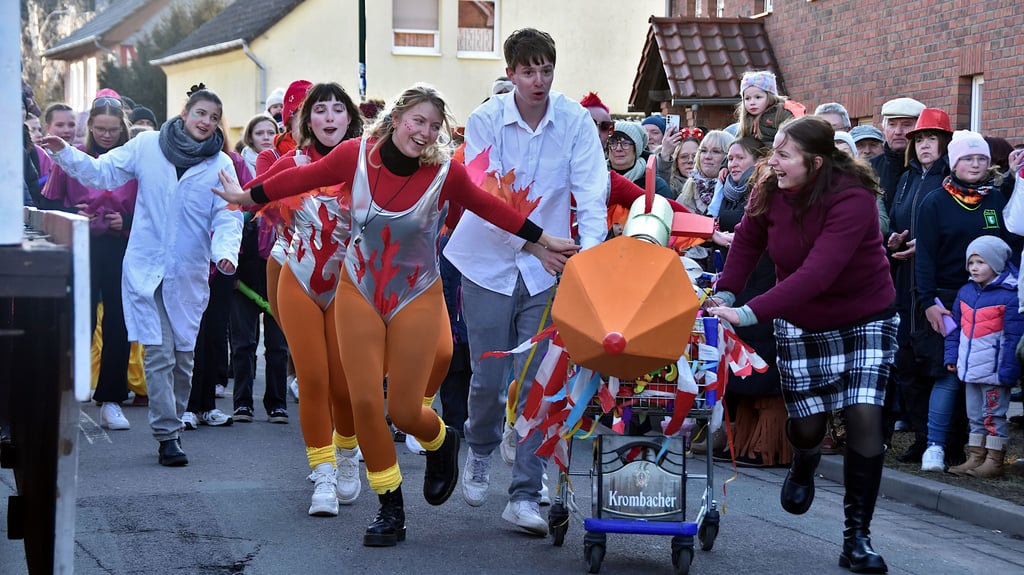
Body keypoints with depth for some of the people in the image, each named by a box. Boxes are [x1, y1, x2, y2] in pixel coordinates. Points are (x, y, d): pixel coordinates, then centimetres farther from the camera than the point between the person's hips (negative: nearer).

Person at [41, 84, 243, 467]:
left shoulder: (220, 164, 2)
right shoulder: (148, 146, 1)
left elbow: (228, 217, -3)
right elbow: (102, 173, 6)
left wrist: (225, 252, -21)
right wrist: (64, 153, -8)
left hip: (189, 273, 2)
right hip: (146, 267, -2)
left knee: (183, 354, 8)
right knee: (158, 353, -8)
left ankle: (173, 423, 25)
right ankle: (167, 435, -5)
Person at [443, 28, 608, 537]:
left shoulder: (575, 120, -6)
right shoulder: (485, 121, -10)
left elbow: (592, 193, -11)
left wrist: (589, 252, -27)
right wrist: (535, 242, -30)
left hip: (547, 269, 1)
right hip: (490, 262, -1)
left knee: (536, 382, -4)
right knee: (488, 377, 4)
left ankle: (524, 495, 3)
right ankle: (480, 450, 37)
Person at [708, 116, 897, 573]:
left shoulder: (852, 200, -31)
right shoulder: (770, 193, -13)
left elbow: (816, 274, -40)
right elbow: (747, 242, 0)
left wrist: (747, 313, -46)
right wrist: (724, 295, -18)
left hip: (864, 318, -4)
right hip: (800, 323, 4)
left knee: (864, 417, -16)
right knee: (806, 426, 3)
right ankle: (804, 465, 43)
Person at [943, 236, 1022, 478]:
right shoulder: (966, 292, 9)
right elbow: (955, 328, 17)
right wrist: (951, 356, 11)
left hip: (994, 371, -7)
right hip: (970, 368, 7)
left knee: (993, 415, -1)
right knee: (975, 415, 14)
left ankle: (993, 462, 5)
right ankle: (976, 458, 21)